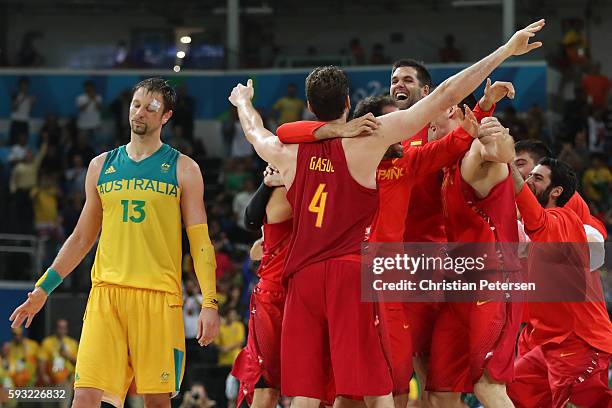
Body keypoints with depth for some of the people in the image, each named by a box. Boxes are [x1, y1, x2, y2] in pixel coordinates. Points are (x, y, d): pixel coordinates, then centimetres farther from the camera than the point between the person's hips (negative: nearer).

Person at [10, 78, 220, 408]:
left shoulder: (183, 170, 6)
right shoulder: (102, 166, 15)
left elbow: (200, 242, 3)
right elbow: (82, 237, 21)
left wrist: (209, 303, -6)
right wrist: (43, 288, 16)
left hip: (159, 294, -2)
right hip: (107, 291, 2)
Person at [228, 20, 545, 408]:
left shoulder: (288, 152, 10)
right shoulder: (368, 139, -1)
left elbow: (254, 130, 36)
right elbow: (445, 96, -2)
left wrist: (243, 101, 59)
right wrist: (506, 51, 2)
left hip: (302, 275, 4)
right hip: (351, 273, -4)